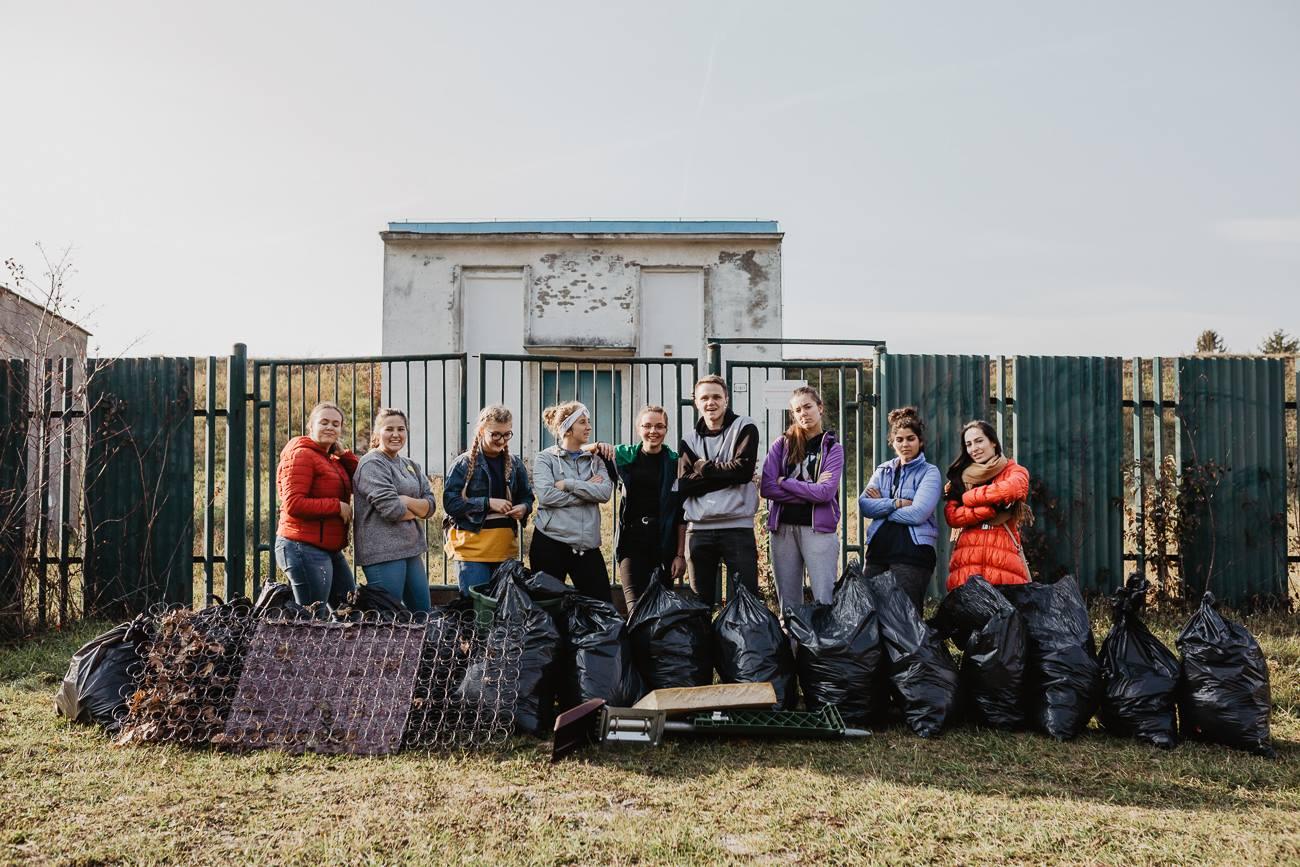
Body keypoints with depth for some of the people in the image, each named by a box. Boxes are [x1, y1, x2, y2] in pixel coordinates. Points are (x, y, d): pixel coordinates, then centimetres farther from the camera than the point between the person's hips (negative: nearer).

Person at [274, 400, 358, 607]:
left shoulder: (334, 460, 18)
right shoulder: (301, 454, -10)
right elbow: (293, 504, -19)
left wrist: (343, 453, 2)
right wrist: (337, 506, -15)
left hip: (331, 550, 9)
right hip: (305, 548, -9)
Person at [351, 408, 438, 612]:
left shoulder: (411, 466, 16)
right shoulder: (372, 464, -9)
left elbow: (431, 505, 7)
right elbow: (390, 508, -18)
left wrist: (407, 501, -12)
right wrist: (417, 511, -1)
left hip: (411, 549, 8)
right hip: (383, 550, -8)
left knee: (423, 613, 14)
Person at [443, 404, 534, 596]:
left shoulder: (515, 464, 9)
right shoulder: (463, 464, -5)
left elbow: (527, 496, 20)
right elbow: (450, 503, -10)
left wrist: (524, 507, -3)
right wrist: (488, 503, -16)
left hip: (506, 547, 5)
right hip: (472, 549, -5)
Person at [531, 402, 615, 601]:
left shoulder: (595, 460, 13)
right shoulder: (545, 458, 1)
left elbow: (605, 492, -5)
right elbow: (546, 495, -15)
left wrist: (568, 484, -12)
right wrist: (587, 491, -9)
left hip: (587, 544, 3)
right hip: (550, 542, -3)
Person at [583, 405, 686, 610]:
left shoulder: (676, 463, 3)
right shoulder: (625, 456, 7)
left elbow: (682, 514, 2)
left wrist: (680, 554, -2)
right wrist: (597, 446, -7)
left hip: (664, 546, 0)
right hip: (631, 543, 0)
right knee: (635, 608, -12)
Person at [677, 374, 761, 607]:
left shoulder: (744, 428, 3)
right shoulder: (689, 439, 12)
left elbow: (744, 469, -13)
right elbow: (683, 485, -2)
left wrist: (704, 468, -3)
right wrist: (727, 475, -10)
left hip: (737, 526, -3)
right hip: (698, 529, 3)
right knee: (700, 603, 10)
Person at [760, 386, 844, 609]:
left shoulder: (832, 448, 5)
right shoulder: (782, 444, 8)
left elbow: (826, 492, -11)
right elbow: (766, 488, -5)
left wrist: (784, 482, -6)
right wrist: (809, 492, -8)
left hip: (818, 528, -2)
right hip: (783, 528, 2)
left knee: (825, 602, -6)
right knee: (788, 604, 8)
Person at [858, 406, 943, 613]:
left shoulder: (930, 472, 1)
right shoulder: (883, 471, 15)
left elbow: (918, 513, -14)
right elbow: (864, 506, 0)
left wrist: (881, 506, -3)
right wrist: (896, 503, -12)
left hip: (913, 553, -5)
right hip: (878, 550, 5)